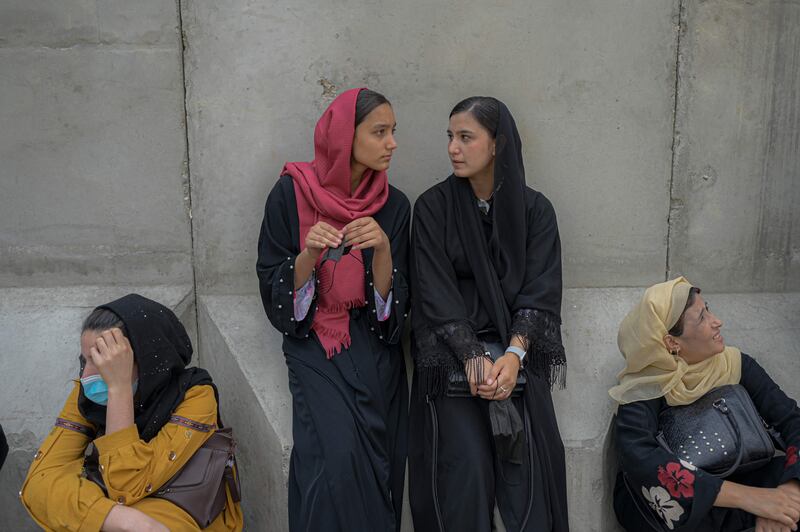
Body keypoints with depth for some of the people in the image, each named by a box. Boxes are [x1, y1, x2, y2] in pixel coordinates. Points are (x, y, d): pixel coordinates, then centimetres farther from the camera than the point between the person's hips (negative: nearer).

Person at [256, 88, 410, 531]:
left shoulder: (393, 205, 0)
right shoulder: (291, 193, -6)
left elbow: (393, 305, -2)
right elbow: (275, 293, -4)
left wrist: (383, 250, -19)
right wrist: (309, 254, -22)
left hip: (374, 349, 3)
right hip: (314, 345, -2)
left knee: (377, 460, -5)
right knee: (338, 456, -18)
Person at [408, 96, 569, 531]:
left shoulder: (534, 209, 4)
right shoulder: (434, 206, 1)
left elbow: (541, 292, -3)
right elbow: (436, 293, -6)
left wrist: (513, 355, -18)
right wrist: (473, 358, -18)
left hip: (517, 352, 1)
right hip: (452, 353, -1)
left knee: (529, 461, -11)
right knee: (466, 465, -13)